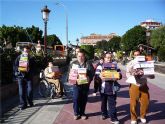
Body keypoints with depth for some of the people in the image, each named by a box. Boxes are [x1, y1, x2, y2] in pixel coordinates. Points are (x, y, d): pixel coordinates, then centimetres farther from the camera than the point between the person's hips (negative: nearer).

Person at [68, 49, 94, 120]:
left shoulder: (88, 64, 1)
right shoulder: (73, 64, 6)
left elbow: (92, 73, -4)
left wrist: (89, 79, -22)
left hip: (85, 85, 0)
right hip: (76, 84, 0)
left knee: (84, 100, 9)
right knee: (76, 99, -4)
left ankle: (82, 113, 26)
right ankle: (76, 113, 15)